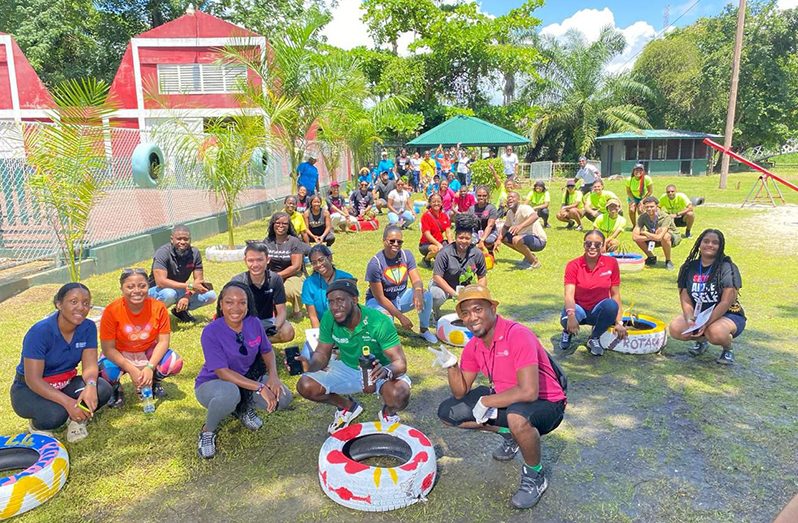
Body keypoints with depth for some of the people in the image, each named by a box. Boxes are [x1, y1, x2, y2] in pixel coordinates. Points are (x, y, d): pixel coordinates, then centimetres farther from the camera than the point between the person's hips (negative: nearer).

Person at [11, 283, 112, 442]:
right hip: (29, 390, -4)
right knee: (56, 413, -34)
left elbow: (90, 366, -13)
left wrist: (90, 385, -38)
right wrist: (68, 402, -38)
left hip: (65, 384, 4)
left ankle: (77, 419, 4)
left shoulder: (88, 327, -11)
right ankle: (38, 426, 2)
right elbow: (33, 380, -26)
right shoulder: (40, 331, -25)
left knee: (103, 389, -25)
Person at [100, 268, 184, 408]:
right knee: (106, 371, -34)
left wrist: (150, 367, -28)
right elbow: (108, 348, -19)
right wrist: (132, 370, -29)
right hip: (119, 356, -1)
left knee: (175, 363, -25)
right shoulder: (112, 310, -22)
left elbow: (163, 341, -14)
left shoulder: (158, 307, -17)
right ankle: (115, 389, 4)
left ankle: (154, 382, 9)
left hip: (149, 353, 2)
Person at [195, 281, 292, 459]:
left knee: (282, 398, -18)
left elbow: (267, 351, 3)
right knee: (229, 393, -40)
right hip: (212, 383, -5)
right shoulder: (211, 332, -24)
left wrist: (273, 376, -17)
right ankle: (208, 431, -7)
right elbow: (222, 372, -27)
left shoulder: (254, 323, -10)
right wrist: (260, 387, -32)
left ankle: (244, 408, 13)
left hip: (245, 379, 5)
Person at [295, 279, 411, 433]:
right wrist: (310, 366, -28)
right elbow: (322, 353, -5)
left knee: (400, 394, -35)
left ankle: (388, 412, 6)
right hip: (346, 368, 4)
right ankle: (347, 406, 14)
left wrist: (386, 371, -53)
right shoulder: (328, 319, -17)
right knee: (306, 387, -16)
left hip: (379, 370, -4)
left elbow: (400, 362, -30)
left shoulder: (379, 322, -29)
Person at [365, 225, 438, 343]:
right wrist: (401, 317, -25)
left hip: (401, 296, 5)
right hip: (377, 301, -5)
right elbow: (379, 297, -22)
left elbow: (416, 280, -14)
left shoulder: (406, 255, -8)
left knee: (426, 295, -20)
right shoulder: (375, 263, -23)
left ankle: (424, 329, 4)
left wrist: (417, 293, -40)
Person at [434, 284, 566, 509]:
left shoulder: (517, 335, -27)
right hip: (505, 399, 8)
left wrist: (485, 401, -24)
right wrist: (450, 365, -15)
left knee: (517, 418, -41)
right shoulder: (473, 347, -3)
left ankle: (535, 477, -10)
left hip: (546, 403, -7)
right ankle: (509, 434, 18)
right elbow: (461, 392, 3)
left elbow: (528, 392, -35)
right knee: (448, 412, 1)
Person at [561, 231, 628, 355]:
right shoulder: (573, 265, -11)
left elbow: (615, 294, -3)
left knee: (611, 305, -33)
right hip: (579, 308, -1)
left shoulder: (611, 263, -7)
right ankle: (568, 332, 6)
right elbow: (569, 294, -22)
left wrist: (619, 322, -9)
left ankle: (594, 338, -6)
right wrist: (571, 315, -40)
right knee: (567, 320, -36)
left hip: (599, 310, 2)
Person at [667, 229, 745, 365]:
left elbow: (726, 302, -18)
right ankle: (701, 340, 13)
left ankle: (728, 349, 2)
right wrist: (690, 320, -21)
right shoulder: (689, 268, 1)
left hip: (728, 315, -4)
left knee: (716, 332, -37)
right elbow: (686, 300, -2)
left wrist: (706, 324, -26)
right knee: (675, 329, -22)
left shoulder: (727, 268, -12)